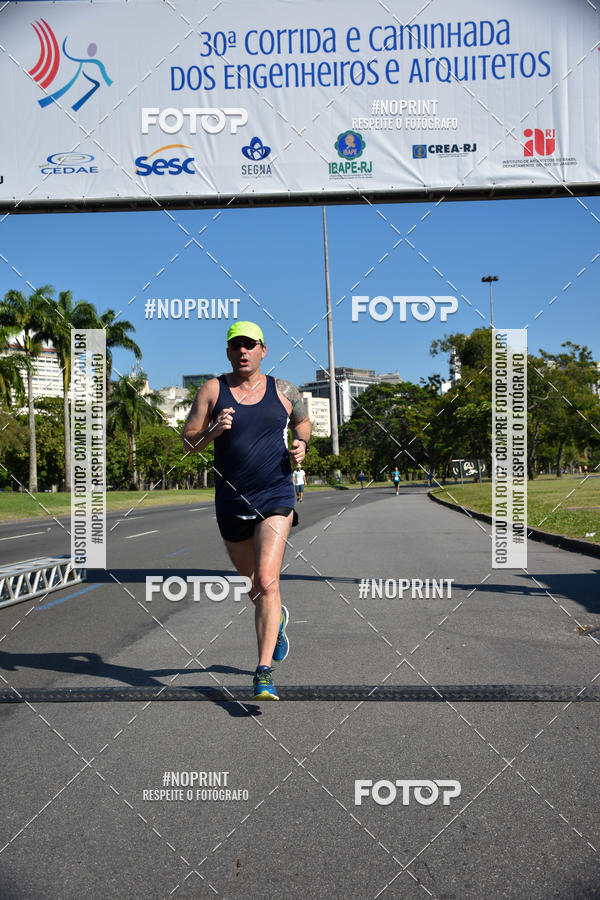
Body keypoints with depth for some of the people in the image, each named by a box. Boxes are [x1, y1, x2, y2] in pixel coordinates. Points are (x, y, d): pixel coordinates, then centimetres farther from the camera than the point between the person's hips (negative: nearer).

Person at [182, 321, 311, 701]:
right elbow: (189, 442, 2)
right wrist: (213, 430, -18)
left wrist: (302, 445, 2)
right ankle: (277, 617, 51)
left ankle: (264, 672, -9)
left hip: (276, 498, -2)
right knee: (253, 581, 17)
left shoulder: (284, 391, 4)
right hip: (231, 502, 2)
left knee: (266, 582, -15)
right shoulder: (213, 390, 2)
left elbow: (303, 421, 23)